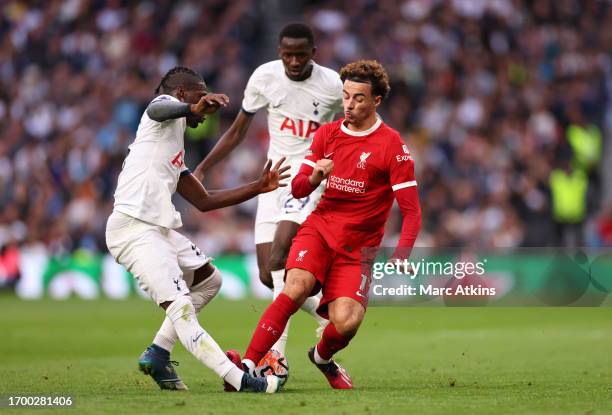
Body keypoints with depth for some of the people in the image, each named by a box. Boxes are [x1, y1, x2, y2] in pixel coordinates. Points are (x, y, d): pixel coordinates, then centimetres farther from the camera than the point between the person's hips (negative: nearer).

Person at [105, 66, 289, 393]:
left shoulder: (175, 151, 28)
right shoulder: (168, 108, 3)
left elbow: (204, 201, 31)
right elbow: (158, 109, -25)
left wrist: (258, 188, 29)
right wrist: (195, 108, -45)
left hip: (159, 230, 11)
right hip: (134, 228, -11)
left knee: (209, 280, 23)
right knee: (180, 307, -15)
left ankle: (158, 354, 18)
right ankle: (238, 379, -22)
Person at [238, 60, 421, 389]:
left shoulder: (392, 146, -7)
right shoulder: (328, 133, 7)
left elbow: (411, 211, -9)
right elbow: (297, 190, 9)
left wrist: (400, 256, -25)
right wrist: (315, 177, -15)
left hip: (358, 245, -2)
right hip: (319, 228, 2)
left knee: (346, 322, -20)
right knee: (297, 286, -28)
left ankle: (322, 357, 17)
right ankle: (248, 365, -32)